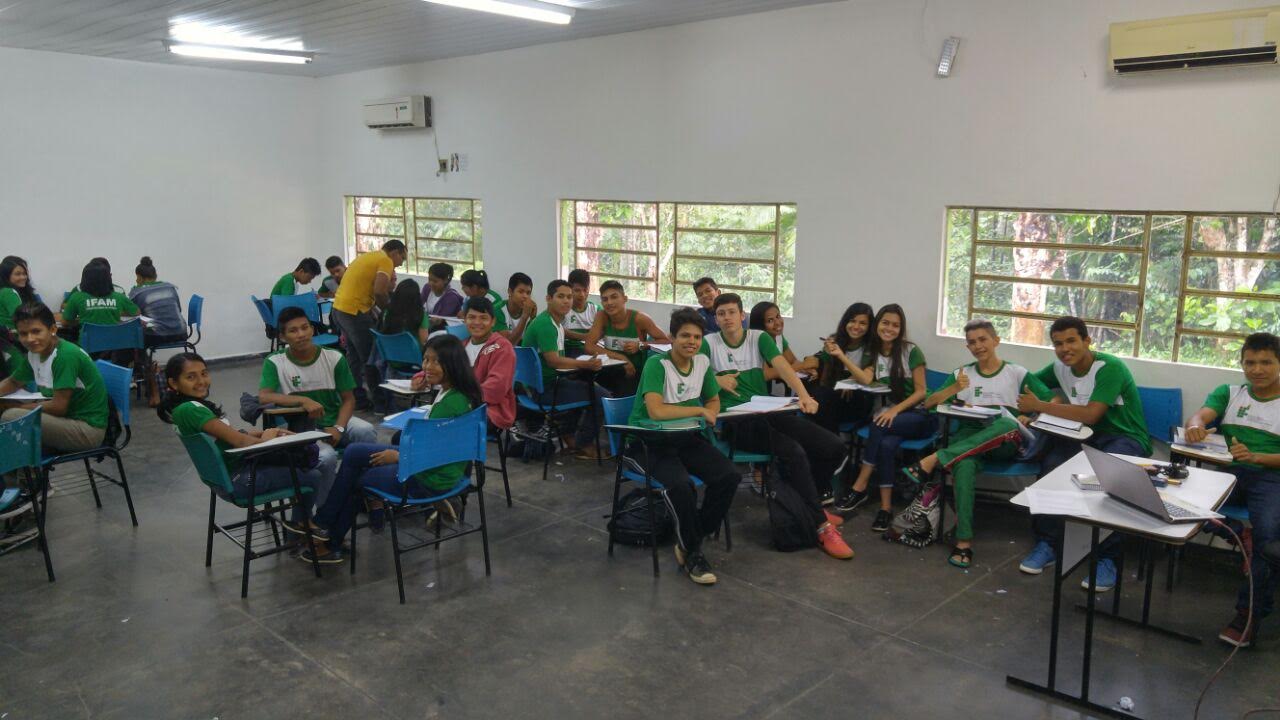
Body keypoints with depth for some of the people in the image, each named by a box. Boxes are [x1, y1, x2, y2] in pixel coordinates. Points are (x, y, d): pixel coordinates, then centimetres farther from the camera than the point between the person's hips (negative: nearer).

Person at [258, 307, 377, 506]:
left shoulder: (334, 358, -3)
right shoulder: (275, 362, -6)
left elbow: (348, 399, 1)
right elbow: (263, 397, -19)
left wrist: (338, 428, -17)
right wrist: (303, 401, -32)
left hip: (334, 420, 2)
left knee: (366, 431, -29)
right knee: (326, 457, -33)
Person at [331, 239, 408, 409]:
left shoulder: (368, 257, 20)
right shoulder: (385, 261, -9)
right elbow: (379, 291, -21)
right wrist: (387, 307, -4)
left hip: (339, 308, 9)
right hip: (354, 312, -9)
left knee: (354, 356, 18)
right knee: (370, 356, 1)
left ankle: (355, 398, 24)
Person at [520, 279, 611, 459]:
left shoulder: (557, 322, 12)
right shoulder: (545, 324, -19)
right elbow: (553, 360, -26)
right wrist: (585, 365, -31)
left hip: (550, 381, 10)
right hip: (542, 388, -10)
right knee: (602, 397, -11)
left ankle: (568, 435, 23)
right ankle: (584, 445, 6)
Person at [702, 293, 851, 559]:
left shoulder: (759, 338, 11)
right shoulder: (708, 343, 4)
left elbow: (782, 366, -6)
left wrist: (804, 395, -21)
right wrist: (716, 380, -10)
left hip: (768, 414, 5)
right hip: (737, 422, -4)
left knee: (834, 448, -11)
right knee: (793, 452, -31)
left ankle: (811, 503, 16)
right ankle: (822, 528, -20)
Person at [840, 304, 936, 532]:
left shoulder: (910, 351, -5)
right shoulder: (872, 352, 9)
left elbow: (921, 392, -8)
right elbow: (866, 379, -12)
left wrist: (896, 409, -23)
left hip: (920, 415, -3)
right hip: (891, 413, 4)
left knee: (879, 425, -33)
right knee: (885, 445, -32)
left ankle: (860, 487, -26)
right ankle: (886, 507, -27)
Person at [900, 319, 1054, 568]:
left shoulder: (1018, 373, 13)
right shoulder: (961, 375, 19)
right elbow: (928, 404, 9)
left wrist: (1031, 417, -14)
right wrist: (955, 388, -7)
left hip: (1004, 443, -1)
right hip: (969, 435, 1)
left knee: (1007, 423, -40)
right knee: (964, 463, -38)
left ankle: (933, 459, -42)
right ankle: (964, 539, -43)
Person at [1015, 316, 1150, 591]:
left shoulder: (1110, 367, -18)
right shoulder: (1059, 368, 2)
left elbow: (1090, 414, -27)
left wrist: (1040, 406, -21)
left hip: (1124, 438, -5)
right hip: (1086, 435, 5)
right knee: (1051, 463, -26)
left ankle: (1106, 558, -20)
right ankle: (1047, 544, -13)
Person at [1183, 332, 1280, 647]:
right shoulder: (1228, 393, 19)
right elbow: (1201, 414, -1)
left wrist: (1254, 456, -17)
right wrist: (1195, 425, -26)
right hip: (1228, 470, 2)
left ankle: (1250, 612, -22)